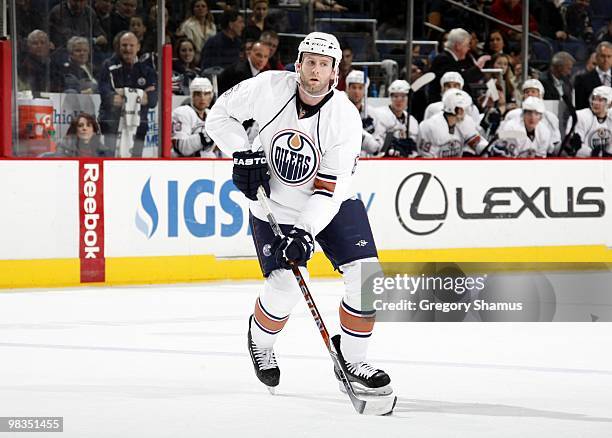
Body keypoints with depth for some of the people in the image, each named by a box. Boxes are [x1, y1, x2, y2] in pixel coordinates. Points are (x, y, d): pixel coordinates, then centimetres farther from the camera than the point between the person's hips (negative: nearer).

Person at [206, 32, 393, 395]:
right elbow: (221, 114, -3)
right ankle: (260, 340, 20)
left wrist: (305, 233, -33)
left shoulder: (345, 117, -21)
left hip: (332, 202, 1)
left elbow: (330, 188, -23)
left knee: (367, 275, -12)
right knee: (286, 285, -14)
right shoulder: (269, 88, -19)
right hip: (274, 204, -1)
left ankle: (351, 360, 6)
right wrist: (244, 155, -17)